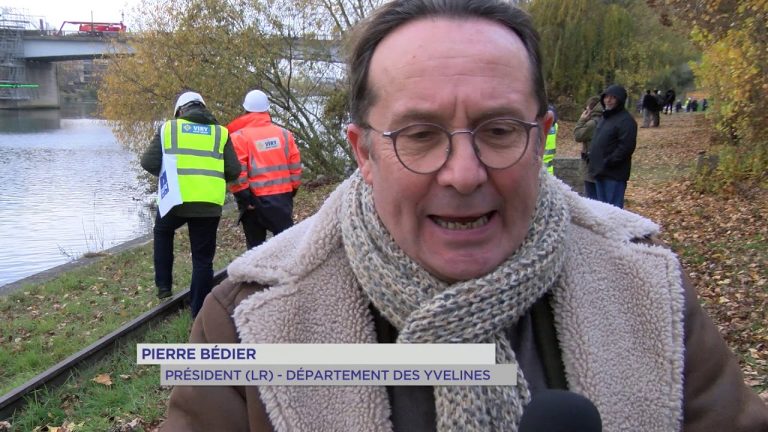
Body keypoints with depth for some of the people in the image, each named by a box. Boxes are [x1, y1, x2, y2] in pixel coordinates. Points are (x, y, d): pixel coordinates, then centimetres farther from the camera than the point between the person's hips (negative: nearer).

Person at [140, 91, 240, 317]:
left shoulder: (169, 128, 7)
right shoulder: (220, 132, 9)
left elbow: (148, 163, 3)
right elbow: (233, 171, 4)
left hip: (176, 199, 0)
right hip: (209, 204, 0)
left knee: (162, 232, 32)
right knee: (203, 259, 10)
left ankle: (164, 285, 27)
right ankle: (199, 313, 15)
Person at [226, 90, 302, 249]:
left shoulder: (239, 136, -4)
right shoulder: (284, 134, 9)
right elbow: (295, 166, 10)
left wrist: (243, 197, -7)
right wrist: (291, 191, 18)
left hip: (255, 200, -2)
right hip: (282, 196, 3)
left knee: (256, 246, 9)